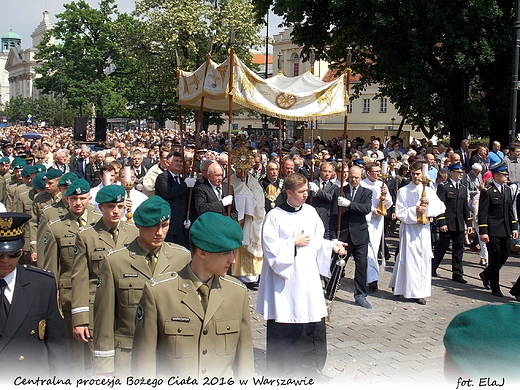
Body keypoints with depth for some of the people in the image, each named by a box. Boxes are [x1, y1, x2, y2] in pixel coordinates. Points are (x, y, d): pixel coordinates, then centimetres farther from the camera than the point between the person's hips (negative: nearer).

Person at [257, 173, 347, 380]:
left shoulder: (310, 212, 6)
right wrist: (294, 243, -12)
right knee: (282, 325, 4)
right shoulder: (275, 216, -8)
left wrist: (332, 245, -5)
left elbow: (317, 241, 11)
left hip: (308, 276, 4)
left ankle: (312, 366, 22)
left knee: (314, 322, 6)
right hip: (284, 278, -4)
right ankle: (278, 368, 20)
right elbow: (270, 248, -11)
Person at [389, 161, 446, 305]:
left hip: (424, 229, 4)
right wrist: (415, 211, -19)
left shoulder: (429, 191, 10)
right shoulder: (403, 191, 1)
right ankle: (414, 291, 3)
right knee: (410, 259, -5)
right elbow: (400, 212, -5)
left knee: (424, 259, 4)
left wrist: (429, 203, -16)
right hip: (408, 228, -3)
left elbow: (441, 207, 1)